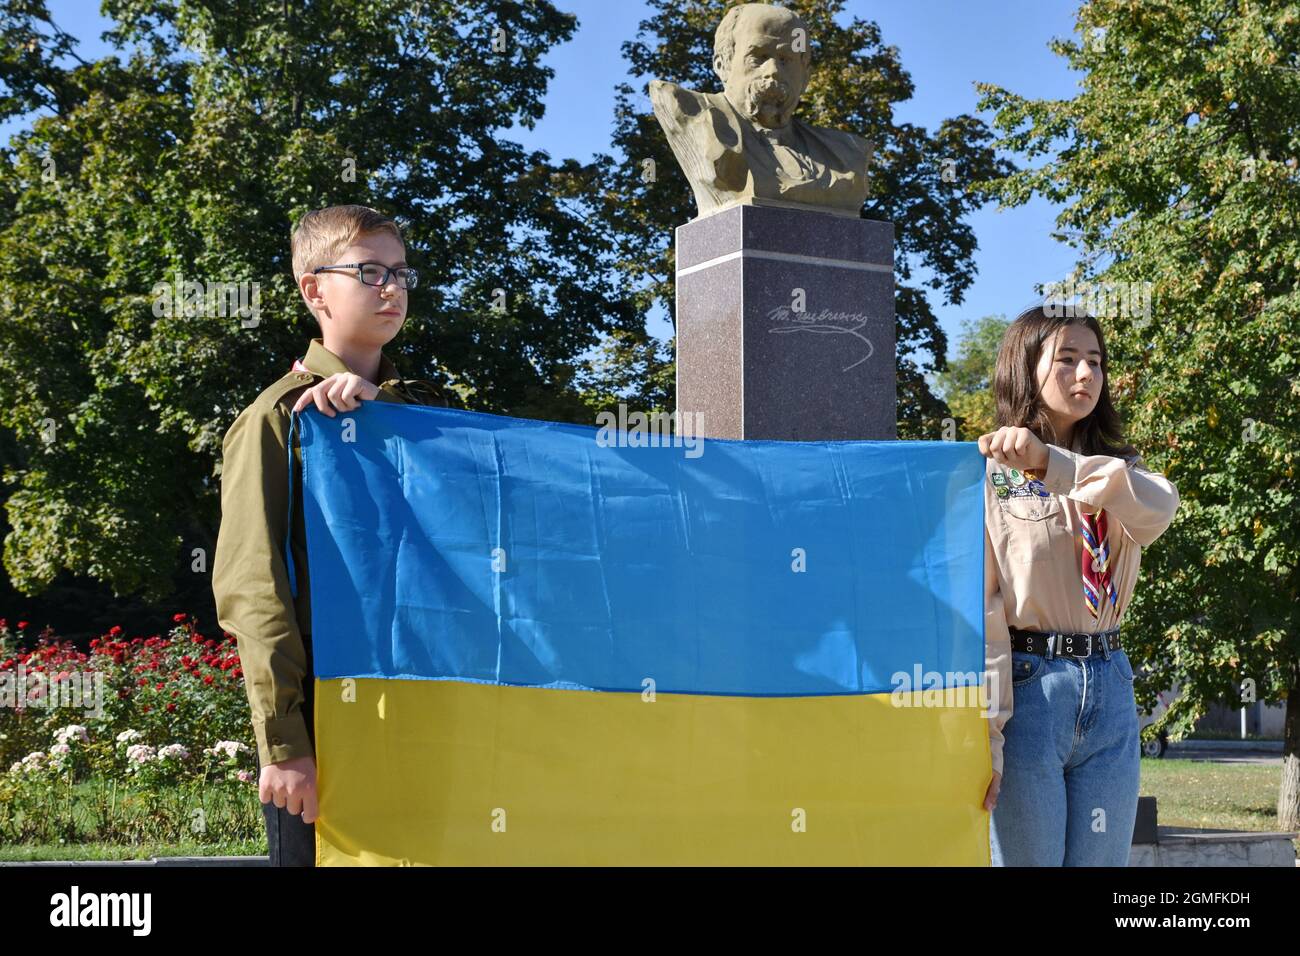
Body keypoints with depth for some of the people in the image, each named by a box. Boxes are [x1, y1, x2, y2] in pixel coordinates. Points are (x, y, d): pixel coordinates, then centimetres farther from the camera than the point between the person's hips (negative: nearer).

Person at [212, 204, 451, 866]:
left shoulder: (421, 406, 15)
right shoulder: (278, 418, -2)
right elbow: (250, 587, -10)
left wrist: (378, 404, -18)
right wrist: (283, 743, -17)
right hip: (323, 712, -4)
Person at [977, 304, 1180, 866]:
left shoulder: (1116, 469, 13)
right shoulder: (988, 474, -2)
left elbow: (1156, 512, -13)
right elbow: (976, 608, -9)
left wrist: (1050, 462, -26)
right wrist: (984, 734, -15)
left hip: (1108, 688, 5)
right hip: (1028, 686, -5)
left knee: (1102, 859, 8)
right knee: (1027, 857, 1)